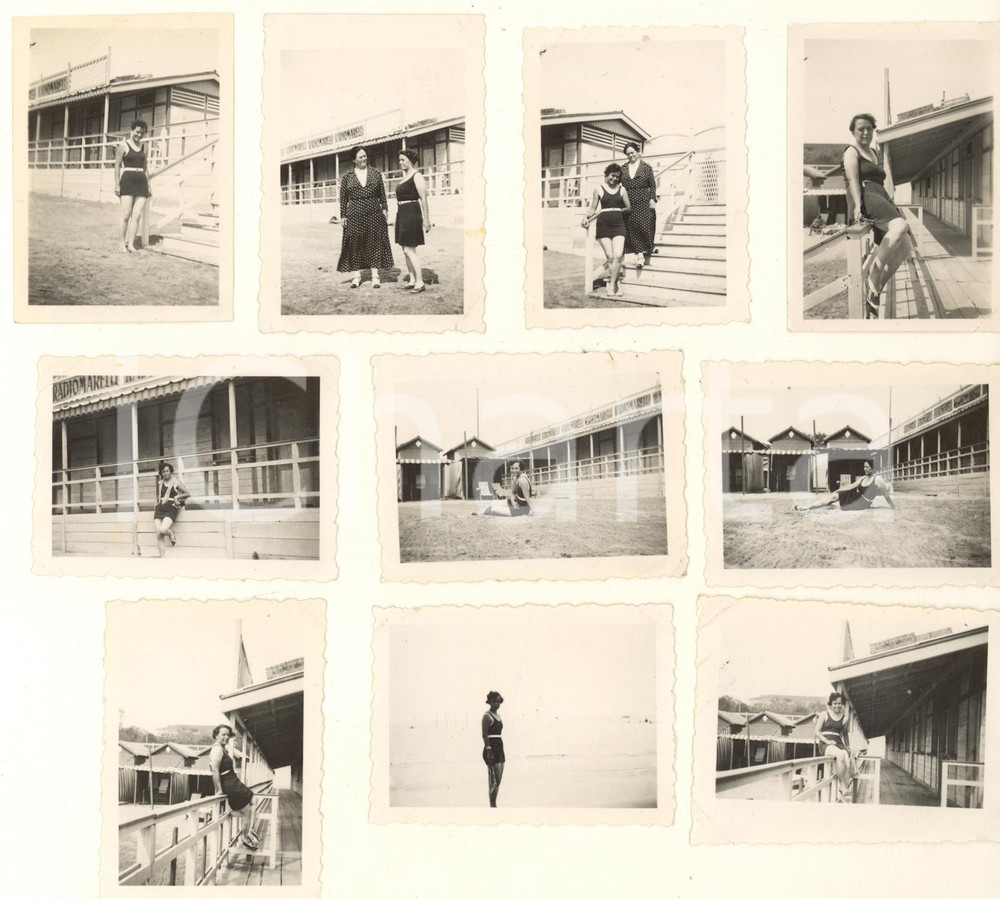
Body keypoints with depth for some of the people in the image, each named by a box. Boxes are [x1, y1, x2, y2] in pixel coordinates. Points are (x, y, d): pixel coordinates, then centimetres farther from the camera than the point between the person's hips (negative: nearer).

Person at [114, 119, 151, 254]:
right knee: (126, 214, -8)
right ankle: (121, 243, -2)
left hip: (141, 182, 5)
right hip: (127, 182, -5)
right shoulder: (123, 145, 2)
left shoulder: (143, 147, 17)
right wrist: (117, 184, -10)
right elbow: (117, 165, -2)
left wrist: (148, 185, 17)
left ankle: (131, 244, 0)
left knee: (137, 215, -2)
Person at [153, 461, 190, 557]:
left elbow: (188, 493, 4)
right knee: (159, 535, -6)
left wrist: (177, 497, -3)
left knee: (162, 530, -28)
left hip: (171, 509, -4)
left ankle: (171, 534, 9)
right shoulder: (160, 483, 13)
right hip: (159, 509, 4)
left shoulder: (176, 482, 2)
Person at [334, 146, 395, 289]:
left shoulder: (375, 173, 7)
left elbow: (382, 194, 9)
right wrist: (343, 216, 0)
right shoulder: (347, 178, 4)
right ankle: (357, 275, 8)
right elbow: (343, 198, 5)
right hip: (354, 215, -1)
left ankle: (375, 275, 6)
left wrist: (385, 209, 2)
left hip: (374, 214, 1)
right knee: (355, 245, 1)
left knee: (374, 244, 1)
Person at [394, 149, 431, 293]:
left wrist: (426, 220, -21)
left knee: (409, 250, -12)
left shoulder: (417, 176, -11)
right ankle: (412, 279, 18)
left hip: (412, 215, -10)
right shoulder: (405, 176, 17)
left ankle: (420, 282, -10)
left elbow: (423, 199, -17)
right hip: (402, 215, 10)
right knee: (406, 249, 11)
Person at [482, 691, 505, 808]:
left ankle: (493, 805, 11)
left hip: (499, 748, 9)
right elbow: (485, 735, -14)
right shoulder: (487, 716, -8)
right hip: (491, 748, -9)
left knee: (498, 780, 7)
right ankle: (492, 805, -9)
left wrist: (501, 750, 19)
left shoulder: (498, 715, 16)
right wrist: (488, 751, -20)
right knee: (494, 780, -11)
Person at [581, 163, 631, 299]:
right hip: (603, 225, -1)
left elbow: (628, 207, 16)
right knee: (610, 257, -5)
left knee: (618, 255, -13)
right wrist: (587, 218, -8)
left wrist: (616, 210, 9)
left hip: (618, 225, 1)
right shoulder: (599, 189, 6)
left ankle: (611, 286, -5)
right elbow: (593, 209, 7)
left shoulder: (621, 190, 10)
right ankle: (614, 286, 2)